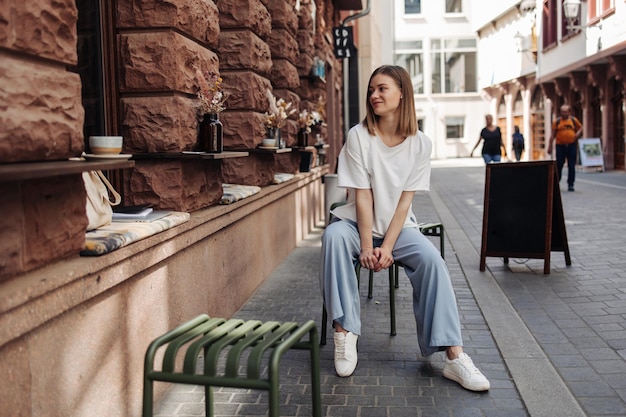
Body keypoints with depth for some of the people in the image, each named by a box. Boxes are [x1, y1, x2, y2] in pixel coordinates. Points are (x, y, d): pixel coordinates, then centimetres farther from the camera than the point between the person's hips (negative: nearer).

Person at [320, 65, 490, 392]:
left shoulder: (420, 143, -5)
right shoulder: (358, 136, -9)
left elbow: (405, 200, -9)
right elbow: (362, 196, -12)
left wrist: (387, 247, -19)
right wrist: (367, 246, -18)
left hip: (398, 227, 1)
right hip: (358, 222, -1)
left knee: (431, 259, -27)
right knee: (333, 236, -34)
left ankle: (453, 355, -24)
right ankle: (345, 331, -27)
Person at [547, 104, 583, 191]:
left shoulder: (574, 120, 7)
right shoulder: (557, 121, 3)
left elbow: (581, 128, 20)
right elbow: (553, 134, 3)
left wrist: (578, 133, -3)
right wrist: (550, 146, -2)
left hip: (572, 145, 1)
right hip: (560, 146, -1)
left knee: (572, 166, 1)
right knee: (558, 165, 2)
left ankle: (570, 184, 8)